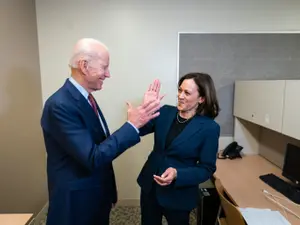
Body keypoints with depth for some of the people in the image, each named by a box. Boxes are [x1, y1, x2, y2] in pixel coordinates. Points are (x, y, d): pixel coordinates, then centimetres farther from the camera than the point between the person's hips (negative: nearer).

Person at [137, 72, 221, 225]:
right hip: (150, 186, 4)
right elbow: (137, 131, -7)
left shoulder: (209, 128, -16)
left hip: (178, 195, -3)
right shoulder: (165, 112, -5)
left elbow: (207, 168, -12)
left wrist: (178, 174, -28)